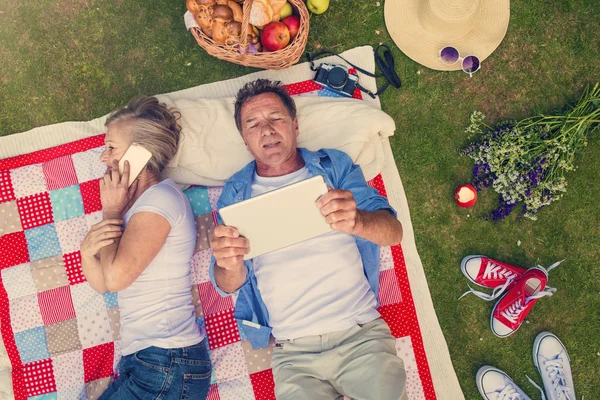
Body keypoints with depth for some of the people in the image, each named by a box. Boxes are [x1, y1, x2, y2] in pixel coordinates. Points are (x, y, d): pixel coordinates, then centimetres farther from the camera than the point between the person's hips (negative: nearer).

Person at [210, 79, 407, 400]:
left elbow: (393, 232, -3)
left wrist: (357, 220, -27)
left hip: (361, 334, 0)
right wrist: (230, 265, -21)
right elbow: (227, 286, 4)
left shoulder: (334, 166, 6)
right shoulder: (236, 193, 7)